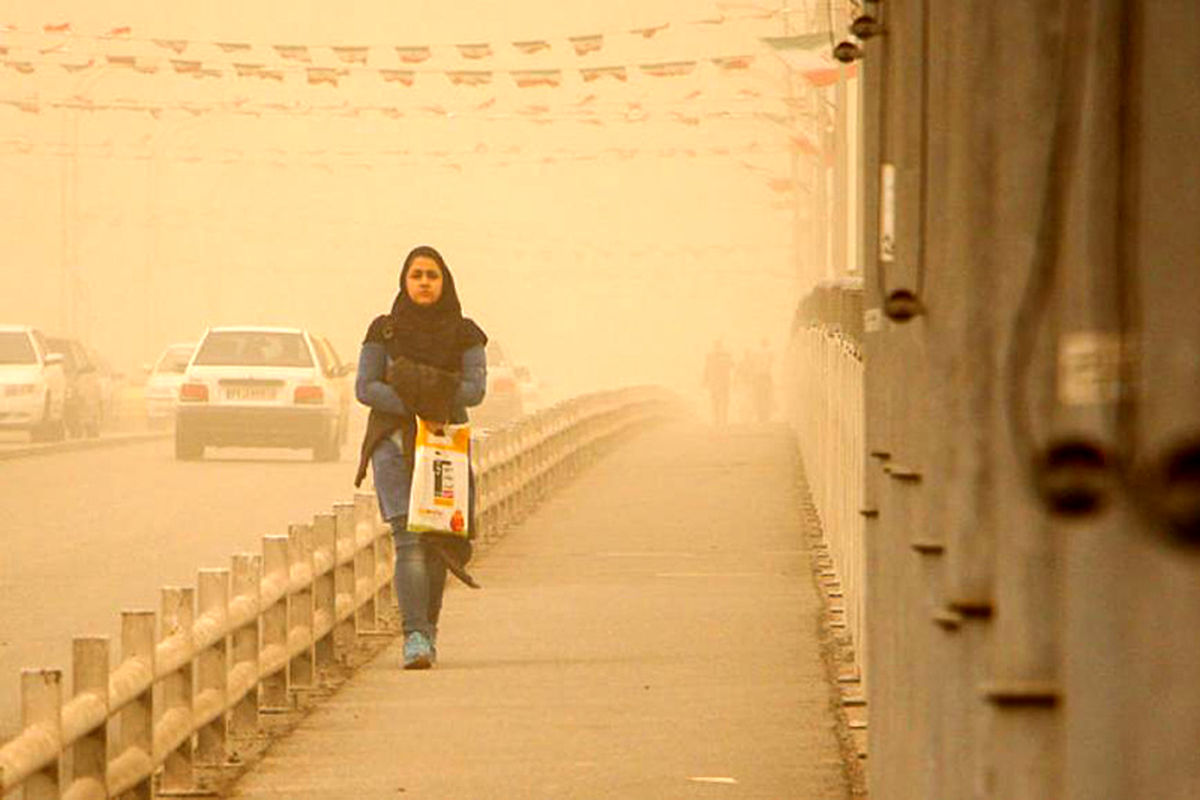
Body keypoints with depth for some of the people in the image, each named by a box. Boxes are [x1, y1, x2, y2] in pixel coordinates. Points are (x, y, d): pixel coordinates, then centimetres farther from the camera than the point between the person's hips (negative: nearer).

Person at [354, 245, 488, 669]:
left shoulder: (465, 334, 8)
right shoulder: (385, 331, 6)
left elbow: (475, 387, -4)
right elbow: (365, 387, -4)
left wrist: (434, 396, -19)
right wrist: (416, 408, -15)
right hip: (394, 441, -2)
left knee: (436, 542, 4)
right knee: (408, 539, -16)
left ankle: (428, 630, 23)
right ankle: (415, 638, -23)